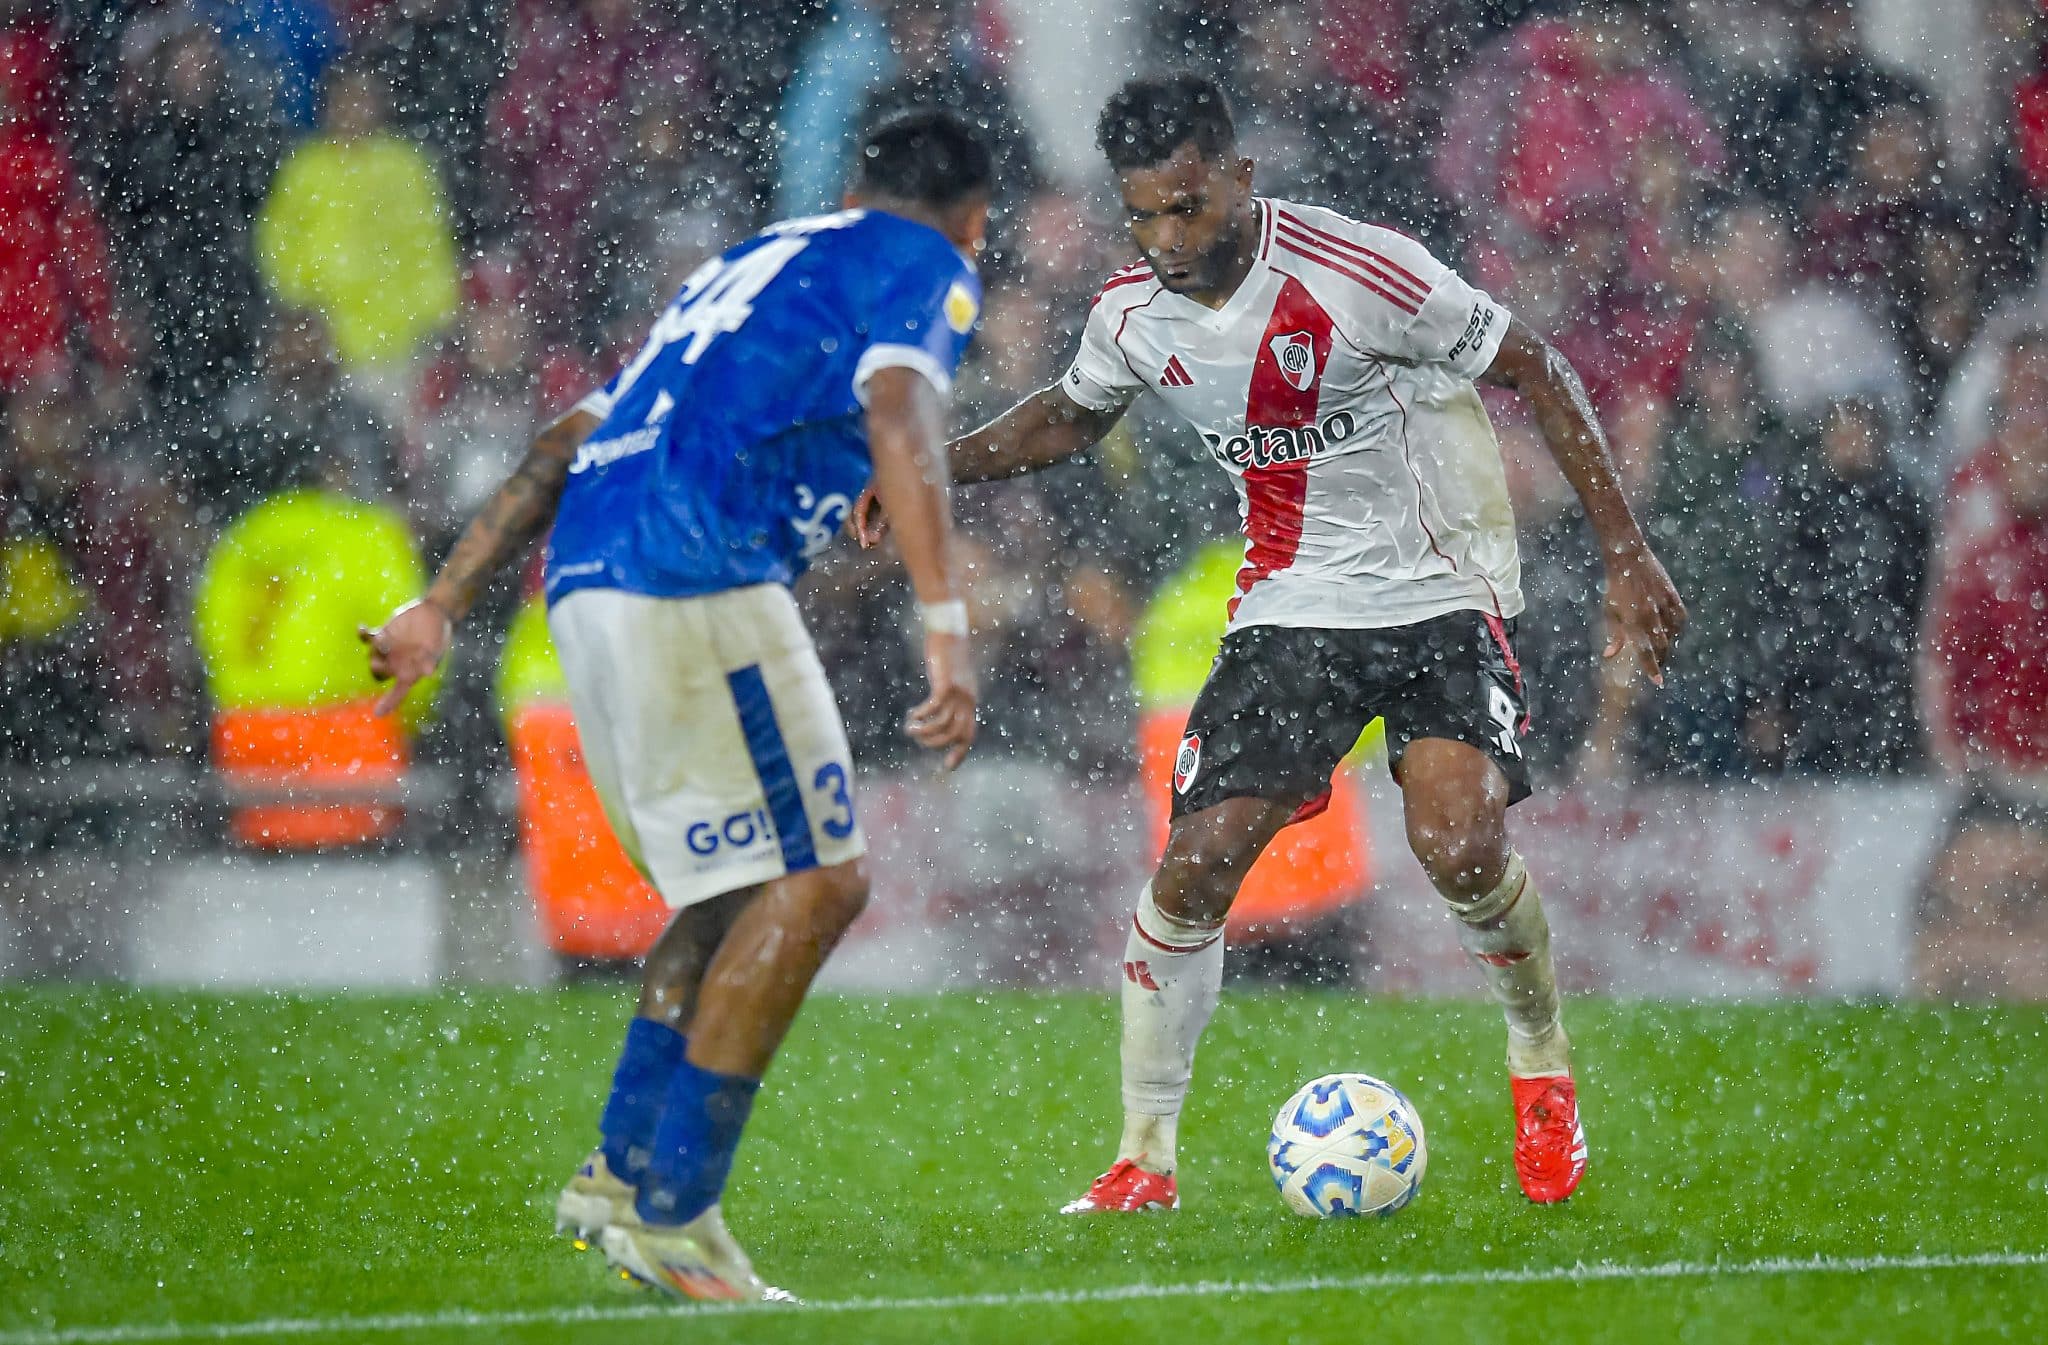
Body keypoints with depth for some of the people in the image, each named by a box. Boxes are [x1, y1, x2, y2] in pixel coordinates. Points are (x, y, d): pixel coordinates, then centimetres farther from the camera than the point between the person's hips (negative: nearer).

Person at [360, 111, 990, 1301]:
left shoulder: (752, 265, 32)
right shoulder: (925, 268, 9)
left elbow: (568, 443, 28)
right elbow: (901, 423, -13)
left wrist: (446, 603, 27)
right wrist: (948, 626, -21)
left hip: (589, 582, 8)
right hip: (700, 583, -8)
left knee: (742, 895, 18)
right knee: (818, 883, -6)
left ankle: (624, 1172, 15)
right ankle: (670, 1211, -10)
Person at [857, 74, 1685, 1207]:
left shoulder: (1359, 273, -20)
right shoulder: (1134, 315, -4)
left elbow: (1539, 376, -11)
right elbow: (1069, 418, 20)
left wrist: (1626, 557, -13)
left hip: (1441, 594, -4)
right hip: (1290, 606, 4)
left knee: (1461, 848, -23)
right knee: (1194, 867, -10)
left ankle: (1540, 1061, 8)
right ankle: (1145, 1158, 5)